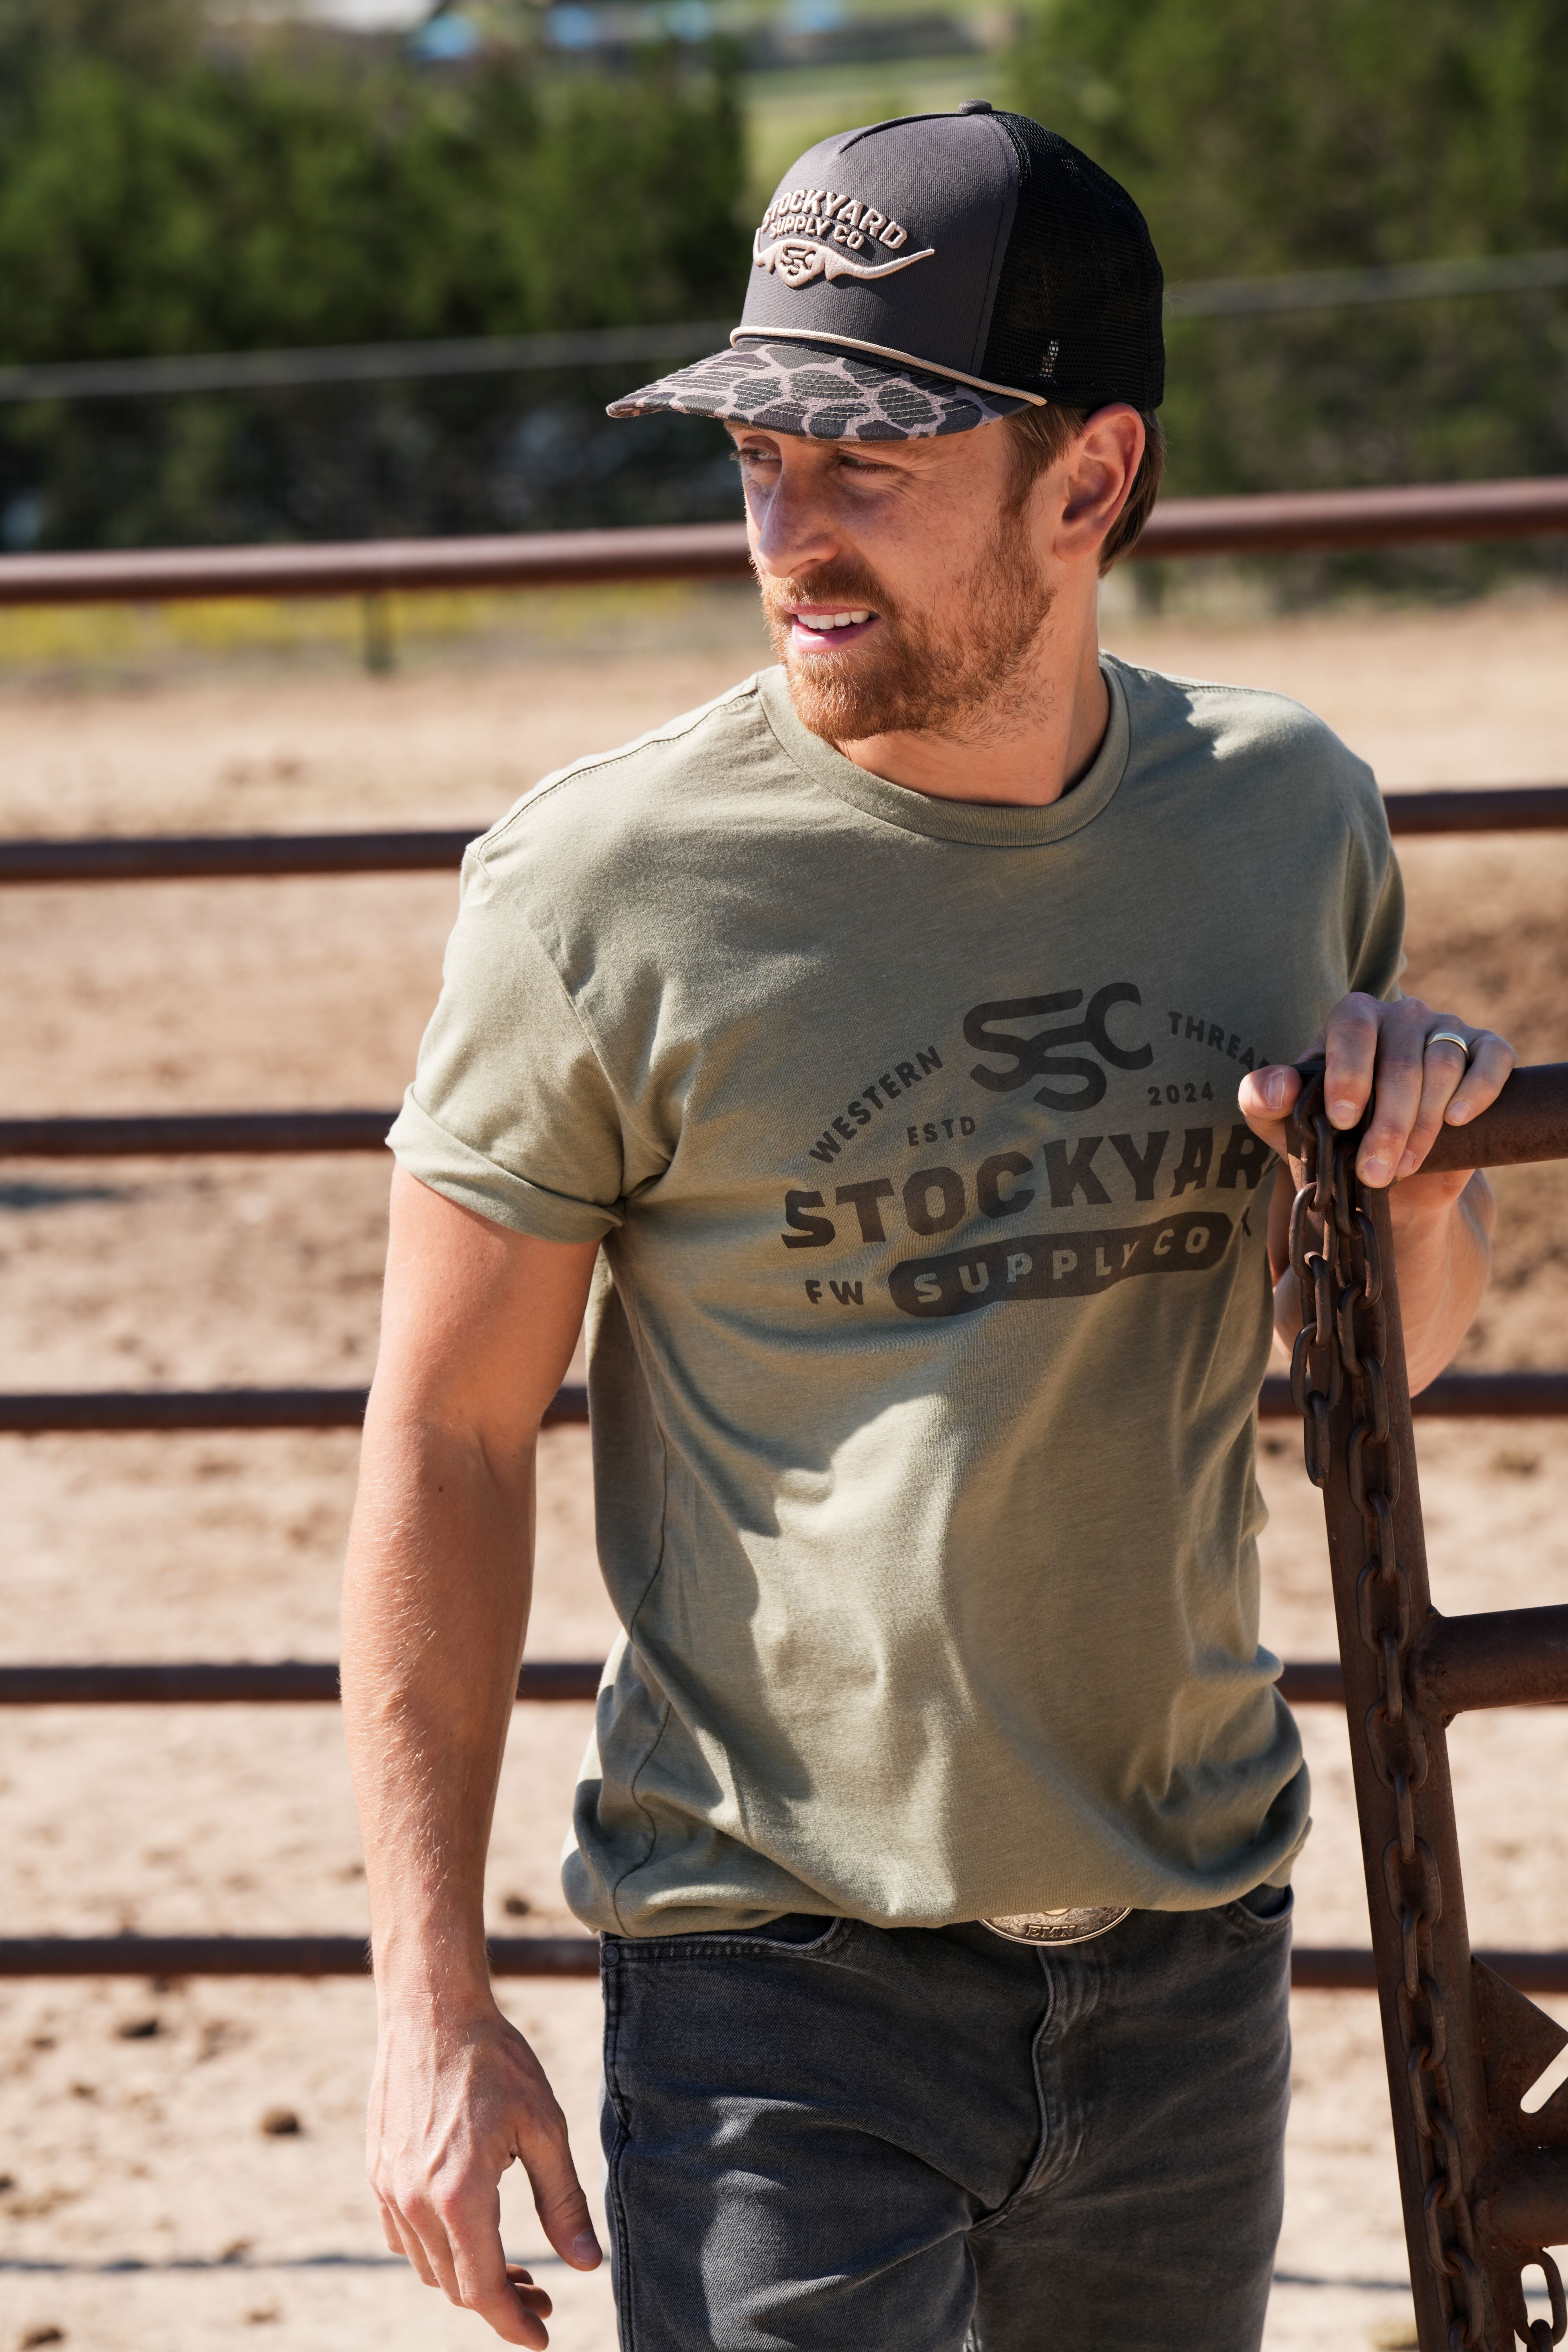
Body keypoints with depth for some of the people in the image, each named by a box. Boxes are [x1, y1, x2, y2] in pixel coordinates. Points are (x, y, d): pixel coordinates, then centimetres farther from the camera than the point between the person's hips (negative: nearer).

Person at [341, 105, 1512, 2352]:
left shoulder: (1289, 817, 1)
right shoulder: (606, 884, -12)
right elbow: (447, 1439, -6)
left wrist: (1419, 1171, -8)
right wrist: (434, 2001, -8)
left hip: (1192, 1954, 4)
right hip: (783, 1979, -4)